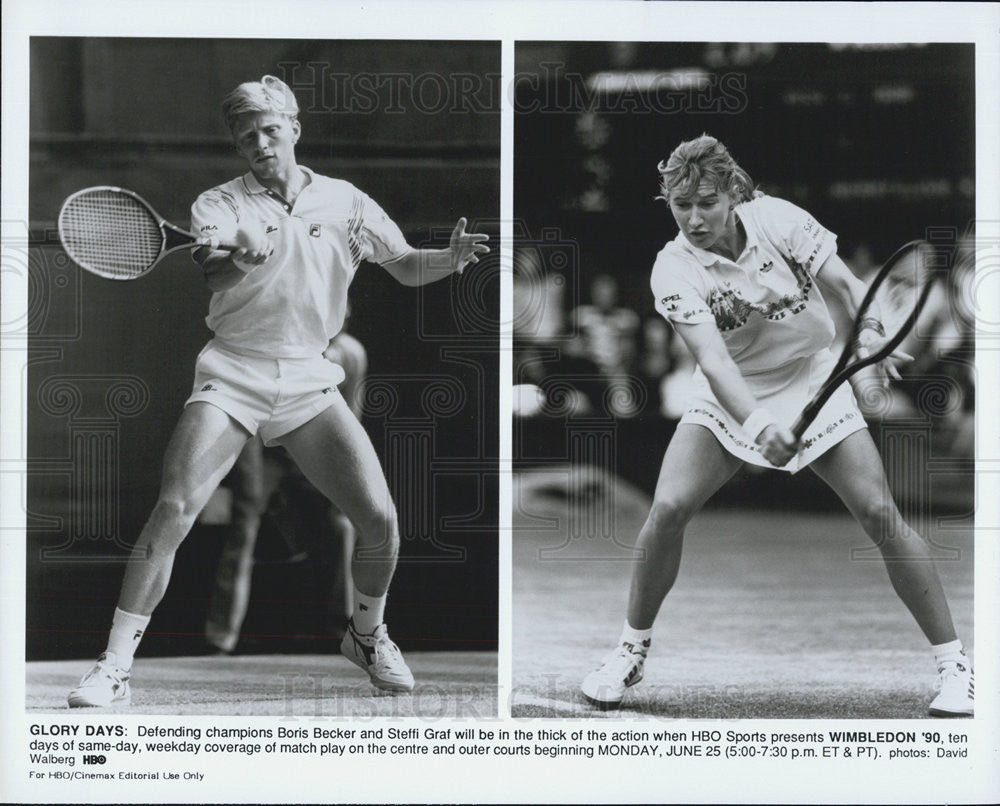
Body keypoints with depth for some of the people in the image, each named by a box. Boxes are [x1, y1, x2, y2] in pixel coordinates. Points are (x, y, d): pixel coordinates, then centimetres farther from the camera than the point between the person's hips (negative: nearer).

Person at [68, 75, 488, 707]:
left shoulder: (343, 202, 7)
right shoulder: (219, 204, 0)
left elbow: (405, 266, 6)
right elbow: (214, 275, -19)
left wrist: (448, 259, -16)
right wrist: (243, 257, -42)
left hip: (308, 379, 2)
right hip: (232, 374, -2)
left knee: (380, 519, -7)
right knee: (174, 511, -19)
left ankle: (367, 633, 24)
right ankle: (115, 667, -12)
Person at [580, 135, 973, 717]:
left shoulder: (778, 219, -17)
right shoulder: (675, 269, -20)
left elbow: (847, 285, -18)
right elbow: (711, 356, -33)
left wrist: (870, 331, -41)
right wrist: (755, 423, -50)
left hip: (813, 383, 0)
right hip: (730, 398, 0)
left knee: (879, 513, -11)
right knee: (668, 509, -17)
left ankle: (954, 662, 0)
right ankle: (632, 652, 4)